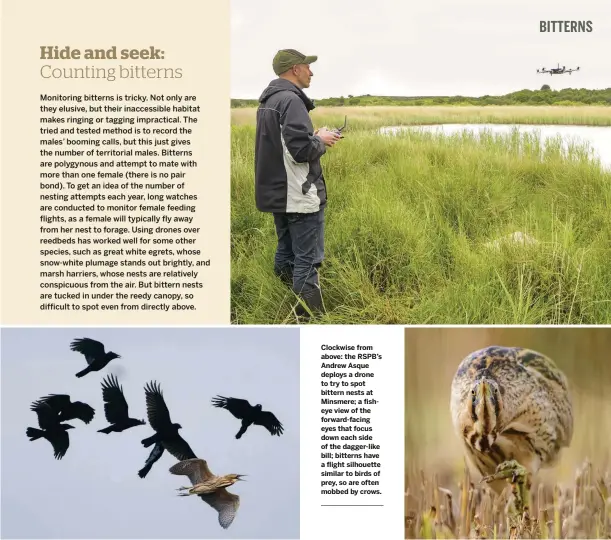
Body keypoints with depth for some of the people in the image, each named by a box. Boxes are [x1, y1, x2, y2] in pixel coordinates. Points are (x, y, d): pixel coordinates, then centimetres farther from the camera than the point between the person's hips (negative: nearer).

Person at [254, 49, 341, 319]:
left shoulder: (267, 100, 12)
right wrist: (321, 141, -7)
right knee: (307, 261, -6)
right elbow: (301, 149, -26)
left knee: (286, 255, 16)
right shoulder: (291, 100, -18)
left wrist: (313, 137, 12)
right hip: (300, 196, -10)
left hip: (277, 193, 10)